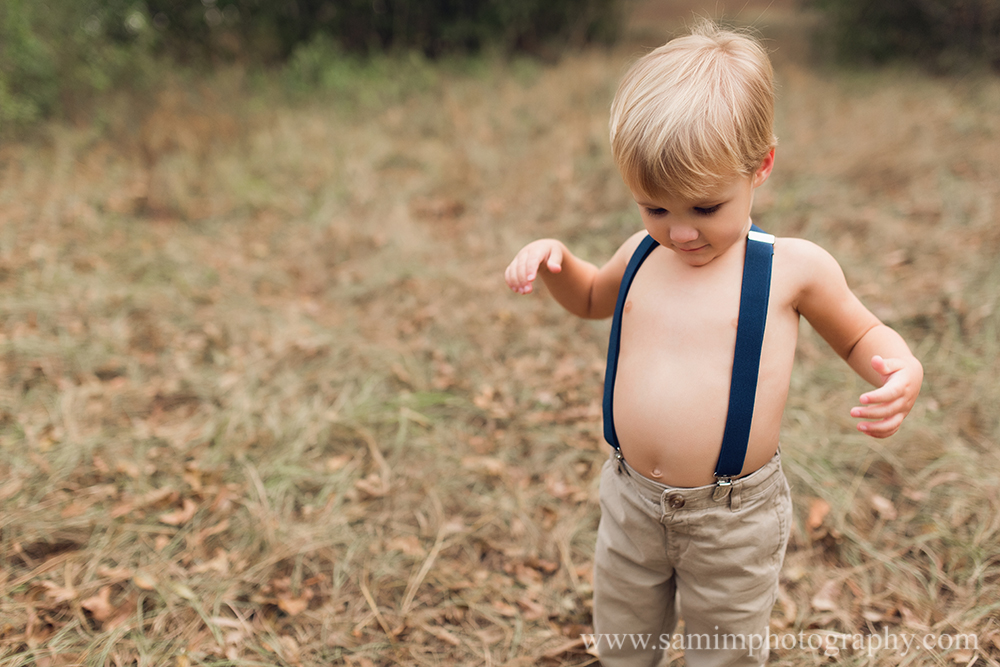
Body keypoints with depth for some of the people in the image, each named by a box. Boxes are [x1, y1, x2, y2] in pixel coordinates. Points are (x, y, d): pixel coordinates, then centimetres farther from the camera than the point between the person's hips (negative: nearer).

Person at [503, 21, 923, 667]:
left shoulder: (795, 268, -13)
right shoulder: (643, 255, -2)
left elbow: (861, 334, 2)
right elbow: (592, 298, 19)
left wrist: (902, 369, -21)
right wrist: (553, 258, -3)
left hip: (734, 517, -3)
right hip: (632, 501, 4)